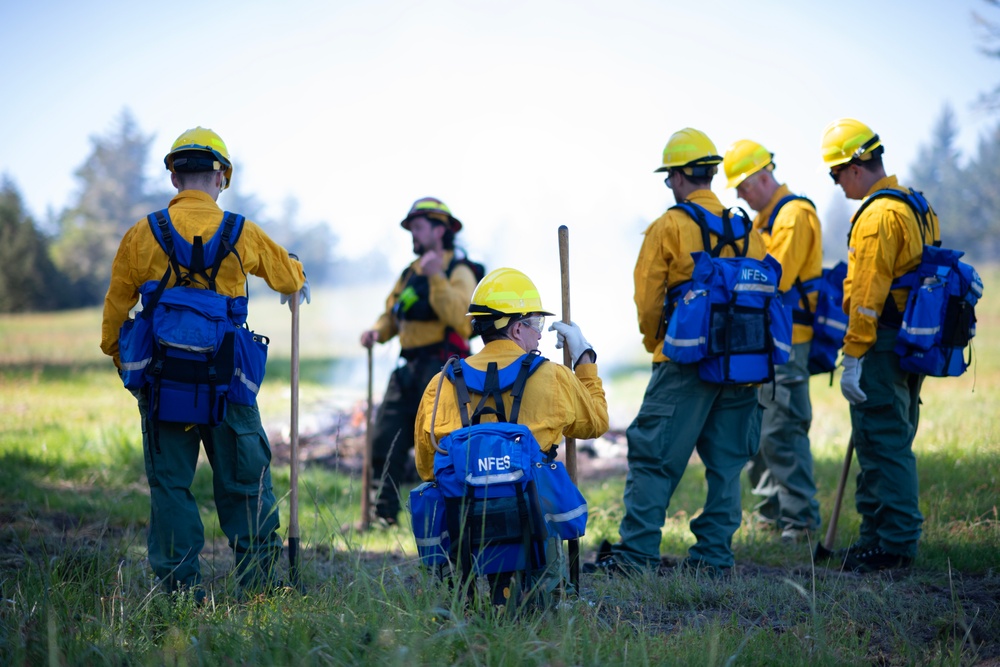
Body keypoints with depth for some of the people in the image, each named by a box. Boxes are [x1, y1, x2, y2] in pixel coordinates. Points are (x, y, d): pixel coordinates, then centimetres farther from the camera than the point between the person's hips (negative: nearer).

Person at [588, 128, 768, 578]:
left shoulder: (667, 228, -4)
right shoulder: (747, 230, 11)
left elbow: (647, 300, -3)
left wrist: (657, 345, 14)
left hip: (686, 361, -5)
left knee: (654, 457, -1)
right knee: (726, 461, 10)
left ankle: (637, 551, -4)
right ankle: (714, 554, 9)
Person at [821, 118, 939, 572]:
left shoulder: (878, 214, -15)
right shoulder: (915, 206, 16)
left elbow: (868, 293, -20)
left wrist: (854, 356, -20)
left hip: (882, 347, -10)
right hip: (911, 343, 10)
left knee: (883, 444, -6)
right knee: (890, 443, 16)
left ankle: (895, 543, -3)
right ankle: (879, 534, 24)